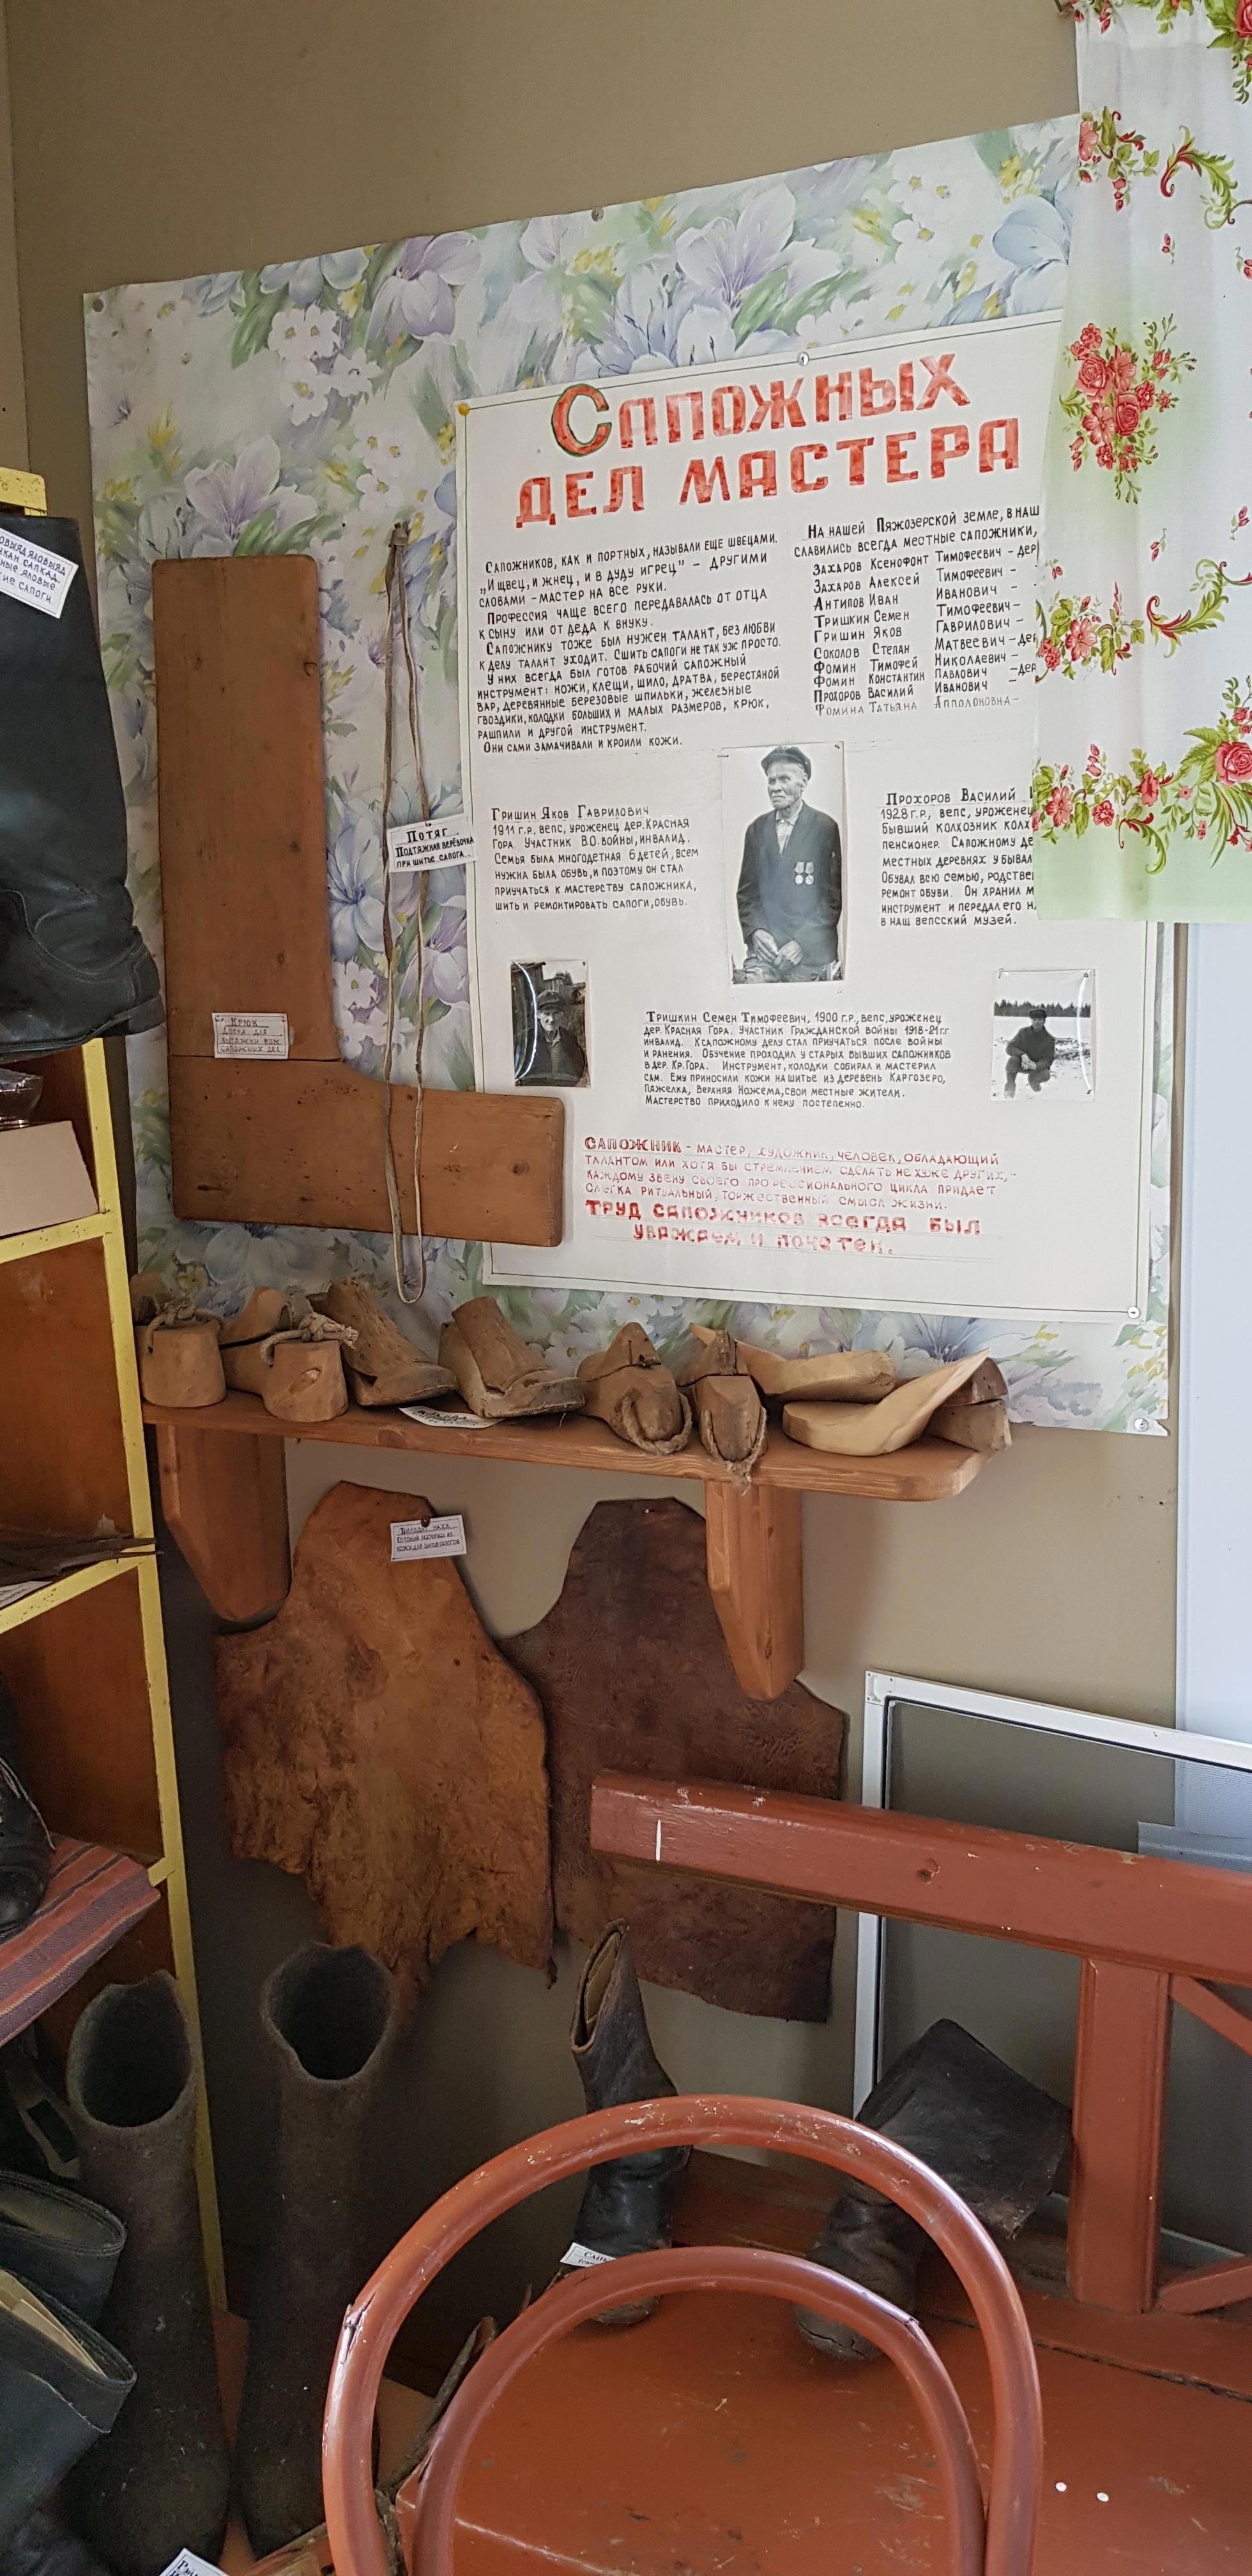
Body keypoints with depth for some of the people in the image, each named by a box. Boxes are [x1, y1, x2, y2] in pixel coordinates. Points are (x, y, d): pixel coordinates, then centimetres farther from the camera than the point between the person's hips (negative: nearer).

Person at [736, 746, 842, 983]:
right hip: (765, 946, 3)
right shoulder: (757, 830, 12)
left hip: (812, 952, -3)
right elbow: (747, 891, 15)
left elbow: (834, 895, -4)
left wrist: (802, 942, -12)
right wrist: (755, 930, -4)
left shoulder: (825, 828, -1)